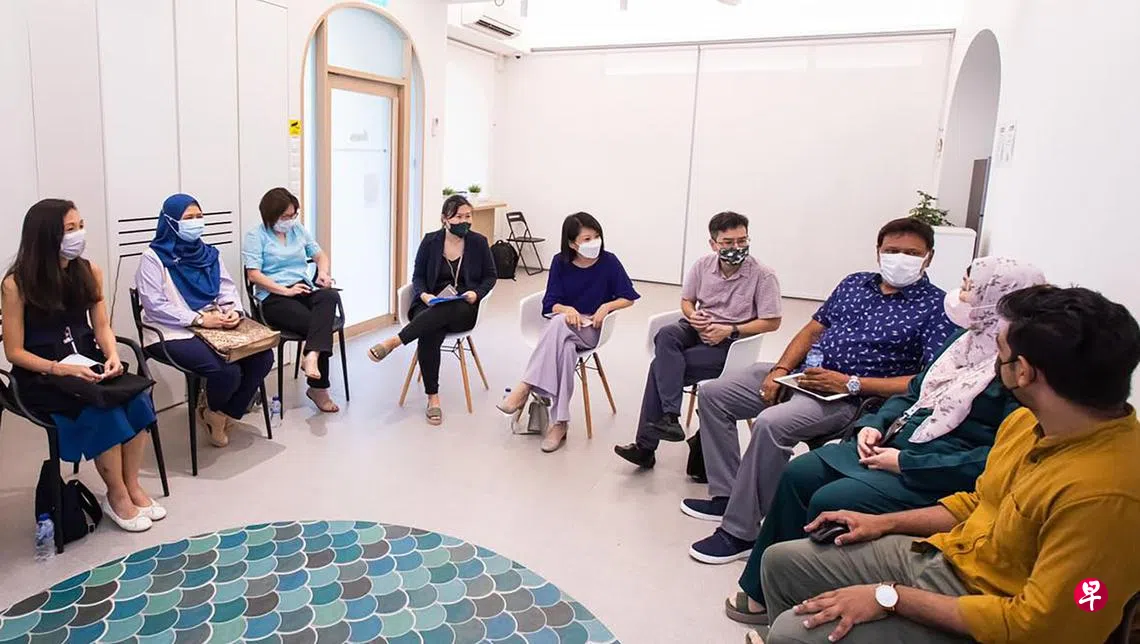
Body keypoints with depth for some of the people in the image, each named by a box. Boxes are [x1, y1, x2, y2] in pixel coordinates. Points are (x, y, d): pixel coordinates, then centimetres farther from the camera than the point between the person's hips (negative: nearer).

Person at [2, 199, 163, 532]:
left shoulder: (89, 271, 3)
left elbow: (101, 327, 4)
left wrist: (113, 355, -16)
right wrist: (60, 368, -24)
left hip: (86, 363, 4)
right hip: (41, 376, -4)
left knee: (137, 397, -24)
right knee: (102, 410, -29)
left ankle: (132, 486, -8)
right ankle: (117, 496, -9)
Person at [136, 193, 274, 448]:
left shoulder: (208, 253, 14)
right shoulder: (153, 257, -5)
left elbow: (228, 288, 11)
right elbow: (155, 305, -13)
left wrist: (233, 311, -11)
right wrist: (199, 319, -21)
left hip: (214, 327, 6)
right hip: (173, 333, -6)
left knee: (262, 357, -16)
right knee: (228, 371, -28)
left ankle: (225, 414, 4)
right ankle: (211, 411, 8)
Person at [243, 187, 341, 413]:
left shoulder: (299, 230, 19)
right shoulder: (256, 236, 2)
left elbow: (320, 254, 24)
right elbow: (253, 274, -8)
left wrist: (323, 272, 0)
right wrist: (286, 290, -18)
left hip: (305, 289, 5)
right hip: (275, 297, -4)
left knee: (331, 296, -33)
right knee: (319, 324, -29)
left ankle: (311, 356, -47)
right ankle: (319, 389, -23)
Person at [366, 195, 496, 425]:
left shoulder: (478, 242, 4)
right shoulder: (430, 241, 5)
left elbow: (490, 276, 13)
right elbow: (418, 276, 10)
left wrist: (476, 293, -7)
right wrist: (424, 294, -12)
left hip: (463, 309, 0)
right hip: (430, 306, 1)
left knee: (444, 311, -39)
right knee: (429, 335, -34)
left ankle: (394, 341, -39)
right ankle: (433, 398, -29)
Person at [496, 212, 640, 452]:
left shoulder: (608, 261, -3)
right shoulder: (560, 262, 1)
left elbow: (628, 297, 2)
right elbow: (551, 304, -2)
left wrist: (607, 306, -17)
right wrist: (567, 309, -24)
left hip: (591, 330, -1)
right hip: (562, 327, 1)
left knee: (559, 323, -36)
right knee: (566, 348, -37)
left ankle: (524, 388, -33)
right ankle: (559, 423, -35)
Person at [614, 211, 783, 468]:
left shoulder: (763, 275, -10)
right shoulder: (703, 265, 3)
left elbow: (772, 322, -8)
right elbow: (686, 301, 16)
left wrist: (730, 330, -17)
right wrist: (692, 316, -8)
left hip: (730, 343, -5)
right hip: (698, 329, 5)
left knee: (661, 364, -23)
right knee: (665, 335, -31)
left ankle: (646, 446, -16)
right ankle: (669, 417, -33)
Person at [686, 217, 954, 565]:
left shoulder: (935, 306, -5)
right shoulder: (854, 283, 14)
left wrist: (850, 383, -19)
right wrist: (780, 369, -1)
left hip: (851, 397, -8)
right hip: (800, 374, 8)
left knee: (771, 423, -34)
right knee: (713, 393, 2)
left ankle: (739, 532, -18)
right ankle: (726, 495, 9)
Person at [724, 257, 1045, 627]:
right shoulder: (969, 341, 11)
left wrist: (904, 463, -20)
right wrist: (876, 425, 0)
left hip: (936, 474, -9)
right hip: (896, 443, 9)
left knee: (831, 502, -22)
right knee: (799, 474, -4)